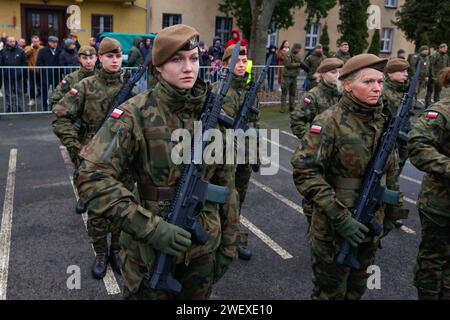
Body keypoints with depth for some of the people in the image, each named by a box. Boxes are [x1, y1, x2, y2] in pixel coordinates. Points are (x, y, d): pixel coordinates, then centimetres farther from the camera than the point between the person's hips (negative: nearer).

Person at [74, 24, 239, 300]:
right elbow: (92, 177, -20)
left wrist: (228, 242, 7)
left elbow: (225, 182, 5)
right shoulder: (136, 114, -14)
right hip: (150, 248, -3)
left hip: (204, 247, 4)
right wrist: (149, 227, -26)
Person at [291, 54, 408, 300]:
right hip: (333, 226, -5)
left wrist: (392, 212, 16)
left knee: (356, 290, 22)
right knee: (330, 291, 13)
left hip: (371, 224, 6)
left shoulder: (383, 122, 3)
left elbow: (390, 171, 14)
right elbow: (304, 172, -23)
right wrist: (339, 216, -26)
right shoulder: (330, 122, -17)